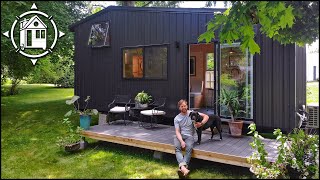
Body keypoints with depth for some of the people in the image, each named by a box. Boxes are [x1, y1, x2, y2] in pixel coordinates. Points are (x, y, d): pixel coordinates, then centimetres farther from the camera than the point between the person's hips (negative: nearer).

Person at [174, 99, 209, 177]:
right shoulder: (177, 118, 7)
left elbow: (206, 116, 6)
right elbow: (177, 131, -3)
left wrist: (201, 123, -13)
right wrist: (181, 141, -20)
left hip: (189, 136, -1)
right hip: (179, 136, 1)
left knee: (189, 148, -33)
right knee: (177, 148, -31)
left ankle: (182, 168, -40)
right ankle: (183, 167, -48)